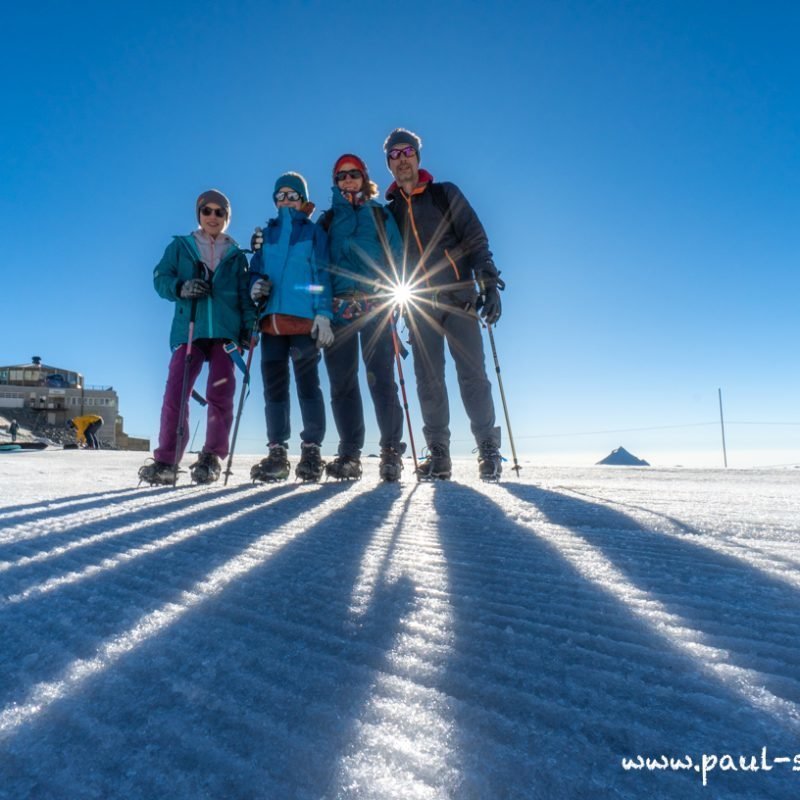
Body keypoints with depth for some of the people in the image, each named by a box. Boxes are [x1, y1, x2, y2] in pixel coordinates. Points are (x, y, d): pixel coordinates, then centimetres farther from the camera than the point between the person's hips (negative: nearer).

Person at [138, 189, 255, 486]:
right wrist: (181, 287, -13)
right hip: (188, 329, 0)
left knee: (220, 395, -7)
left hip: (225, 331, 0)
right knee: (175, 394, -10)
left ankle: (211, 458, 3)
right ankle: (166, 462, -4)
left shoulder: (236, 255, 19)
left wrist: (249, 326, -1)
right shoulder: (180, 247, 18)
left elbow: (245, 294, 13)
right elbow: (161, 278, 8)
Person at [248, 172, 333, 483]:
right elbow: (256, 270, 22)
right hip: (271, 318, 4)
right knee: (274, 385, 2)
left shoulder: (313, 230, 11)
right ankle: (277, 452, 7)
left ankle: (311, 450, 0)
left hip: (304, 318, -4)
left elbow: (322, 274, 2)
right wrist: (256, 286, -3)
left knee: (307, 383, -6)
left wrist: (323, 313, -10)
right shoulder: (266, 233, 22)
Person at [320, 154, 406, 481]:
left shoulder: (380, 215, 17)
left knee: (381, 379, -10)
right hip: (338, 306, 2)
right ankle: (349, 454, 3)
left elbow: (397, 255, 8)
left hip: (375, 306, -2)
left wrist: (391, 290, -9)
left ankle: (391, 451, -6)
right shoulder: (328, 219, 21)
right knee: (342, 382, -1)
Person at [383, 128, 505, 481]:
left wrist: (489, 284, -9)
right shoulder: (389, 211, 15)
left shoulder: (445, 194, 9)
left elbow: (476, 240, 2)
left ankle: (488, 450, 3)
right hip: (418, 306, 3)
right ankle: (438, 454, 6)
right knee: (428, 379, 1)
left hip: (459, 298, -2)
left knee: (472, 374, -6)